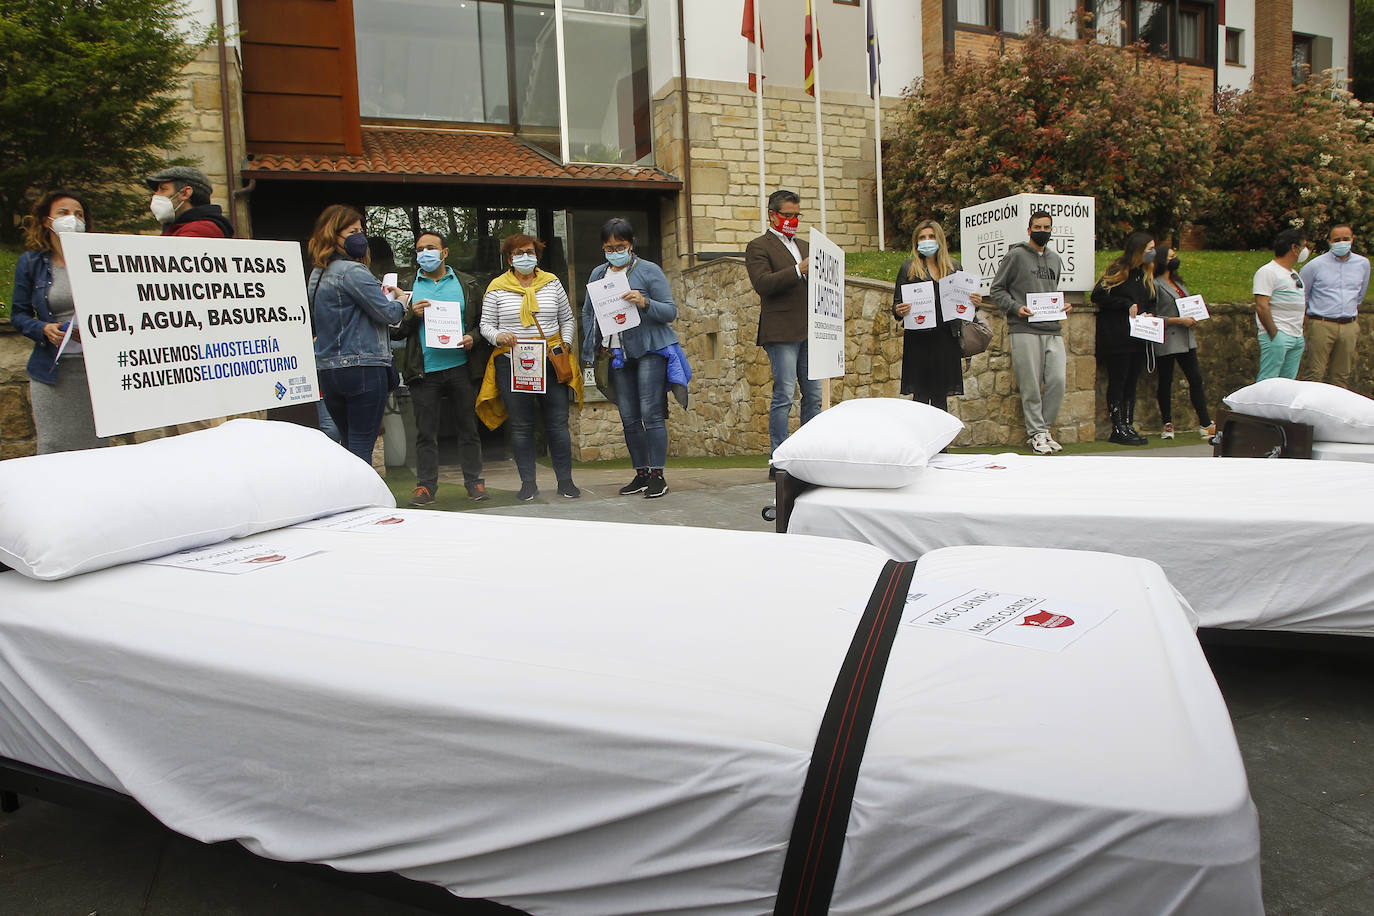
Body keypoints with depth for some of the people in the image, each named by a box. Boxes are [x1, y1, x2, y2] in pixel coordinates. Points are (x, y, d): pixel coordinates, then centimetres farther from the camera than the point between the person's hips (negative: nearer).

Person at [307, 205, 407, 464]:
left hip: (327, 370, 8)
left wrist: (381, 294, 17)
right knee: (362, 445, -6)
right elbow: (388, 313, -12)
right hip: (363, 366, -8)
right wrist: (402, 299, 9)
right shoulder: (353, 271, -11)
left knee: (347, 443, 14)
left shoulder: (317, 275, 16)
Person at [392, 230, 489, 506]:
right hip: (424, 370, 0)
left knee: (468, 428, 6)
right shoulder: (408, 288, 11)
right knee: (425, 432, 3)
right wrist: (411, 315, -9)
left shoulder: (467, 285, 11)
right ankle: (425, 485, 10)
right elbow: (395, 332, 8)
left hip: (461, 367, 0)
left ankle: (474, 481, 15)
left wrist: (473, 338, -7)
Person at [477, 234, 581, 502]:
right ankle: (528, 482, 13)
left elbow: (567, 319, 17)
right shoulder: (497, 287, 4)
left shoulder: (551, 283, 9)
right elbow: (485, 324, 6)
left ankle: (565, 480, 11)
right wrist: (498, 336, -15)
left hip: (550, 361, 1)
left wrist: (565, 344, 3)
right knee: (521, 425, 4)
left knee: (558, 422, 1)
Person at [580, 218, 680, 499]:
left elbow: (670, 311, -5)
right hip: (617, 355, 5)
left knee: (651, 414, -9)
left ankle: (657, 475, -3)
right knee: (629, 418, 7)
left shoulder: (649, 270, -1)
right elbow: (587, 313, 22)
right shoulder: (597, 273, 14)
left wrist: (644, 303, -22)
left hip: (649, 350, -5)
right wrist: (592, 346, 11)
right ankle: (641, 474, 16)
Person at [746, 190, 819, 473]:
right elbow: (762, 283, -16)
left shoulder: (802, 246, 23)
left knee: (813, 395, 7)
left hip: (809, 332, 7)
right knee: (784, 396, -8)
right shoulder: (758, 247, -1)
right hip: (781, 332, -7)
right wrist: (799, 270, -23)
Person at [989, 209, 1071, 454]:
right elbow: (996, 289, 1)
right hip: (1024, 330, -5)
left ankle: (1044, 429, 11)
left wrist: (1064, 306, 10)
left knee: (1057, 381, -3)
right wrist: (1015, 307, -14)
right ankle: (1036, 433, 5)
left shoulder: (1055, 259, 20)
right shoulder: (1016, 255, 2)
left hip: (1053, 330, 5)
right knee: (1031, 385, -4)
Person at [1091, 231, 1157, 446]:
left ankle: (1128, 426, 13)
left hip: (1138, 338, 7)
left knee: (1131, 382, 8)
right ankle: (1118, 430, -1)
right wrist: (1127, 304, -14)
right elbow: (1098, 295, -14)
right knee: (1117, 382, -4)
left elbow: (1151, 302, 24)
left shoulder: (1147, 274, 16)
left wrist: (1149, 313, 2)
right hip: (1116, 337, -7)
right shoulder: (1118, 271, -7)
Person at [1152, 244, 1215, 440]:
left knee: (1196, 379, 3)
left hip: (1185, 340, 8)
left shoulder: (1177, 282, 18)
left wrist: (1193, 319, 6)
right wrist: (1179, 320, -16)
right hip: (1166, 341, -8)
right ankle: (1167, 424, 13)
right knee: (1165, 381, 2)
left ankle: (1206, 424, 4)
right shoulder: (1155, 284, -7)